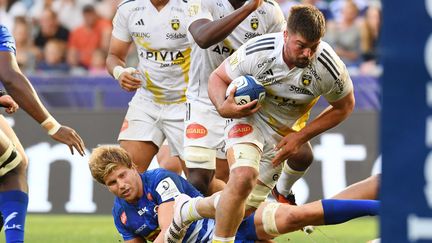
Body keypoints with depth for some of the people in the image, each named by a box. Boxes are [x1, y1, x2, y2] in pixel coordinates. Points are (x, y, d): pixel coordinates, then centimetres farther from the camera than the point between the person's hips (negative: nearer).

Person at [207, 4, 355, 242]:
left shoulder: (329, 66, -26)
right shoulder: (256, 51, -30)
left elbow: (344, 106, -7)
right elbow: (218, 77, -12)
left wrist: (300, 137, -13)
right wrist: (223, 107, -35)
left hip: (288, 130, 3)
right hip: (249, 118, -3)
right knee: (243, 178, -28)